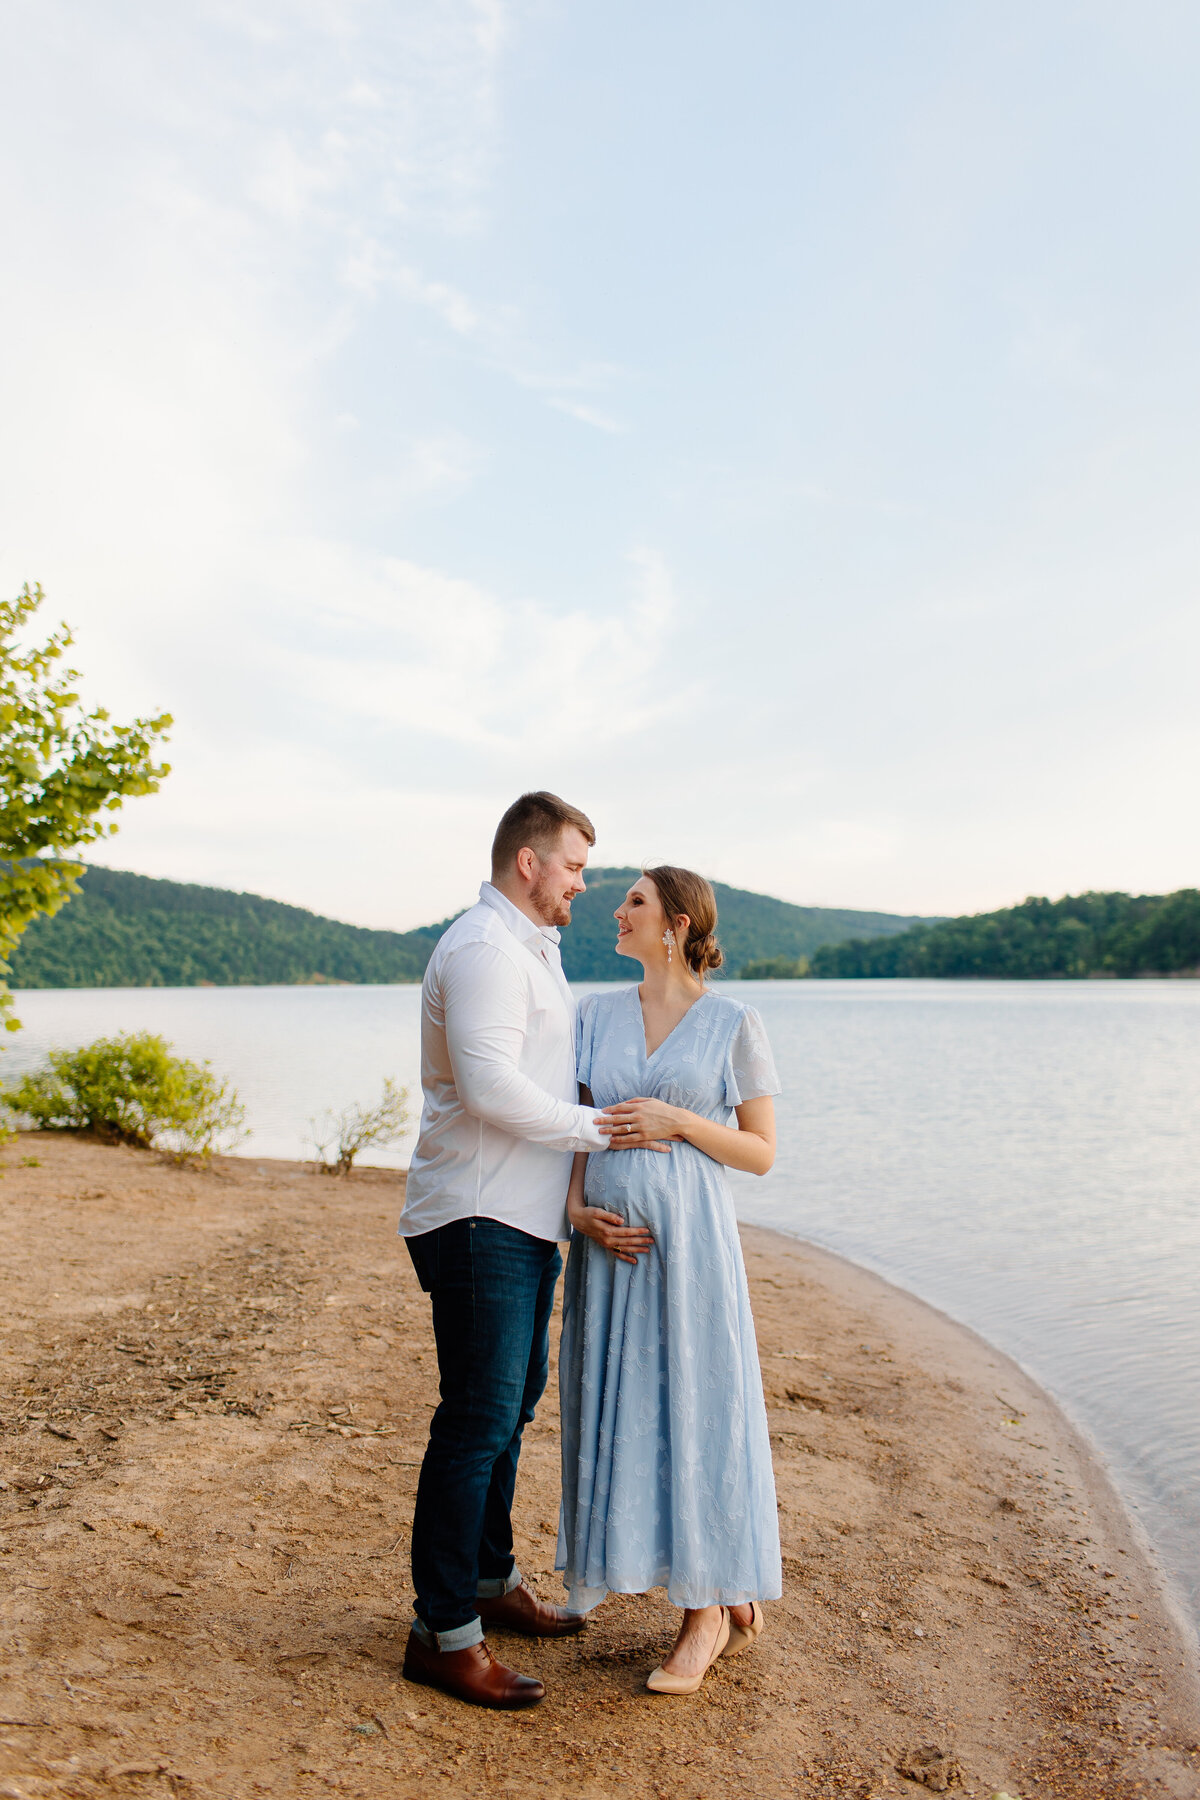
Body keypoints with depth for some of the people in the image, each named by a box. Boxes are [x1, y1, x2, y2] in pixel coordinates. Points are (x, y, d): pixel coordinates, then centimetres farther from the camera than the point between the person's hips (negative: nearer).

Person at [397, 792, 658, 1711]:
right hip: (477, 1219, -11)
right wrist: (596, 1127, -16)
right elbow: (490, 1087, -25)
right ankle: (443, 1632, 7)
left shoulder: (535, 948, 20)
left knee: (512, 1404, 19)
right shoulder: (483, 947, -15)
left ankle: (491, 1578, 34)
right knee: (479, 1418, -5)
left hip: (526, 1221, 11)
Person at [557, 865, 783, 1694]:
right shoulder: (597, 1014, 9)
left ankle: (707, 1615, 22)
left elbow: (762, 1151, -1)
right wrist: (578, 1210, -5)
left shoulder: (734, 1023, -3)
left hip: (690, 1240, -5)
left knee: (692, 1411, 1)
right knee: (619, 1413, 9)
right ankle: (729, 1598, 29)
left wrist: (678, 1121, -15)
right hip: (610, 1243, 5)